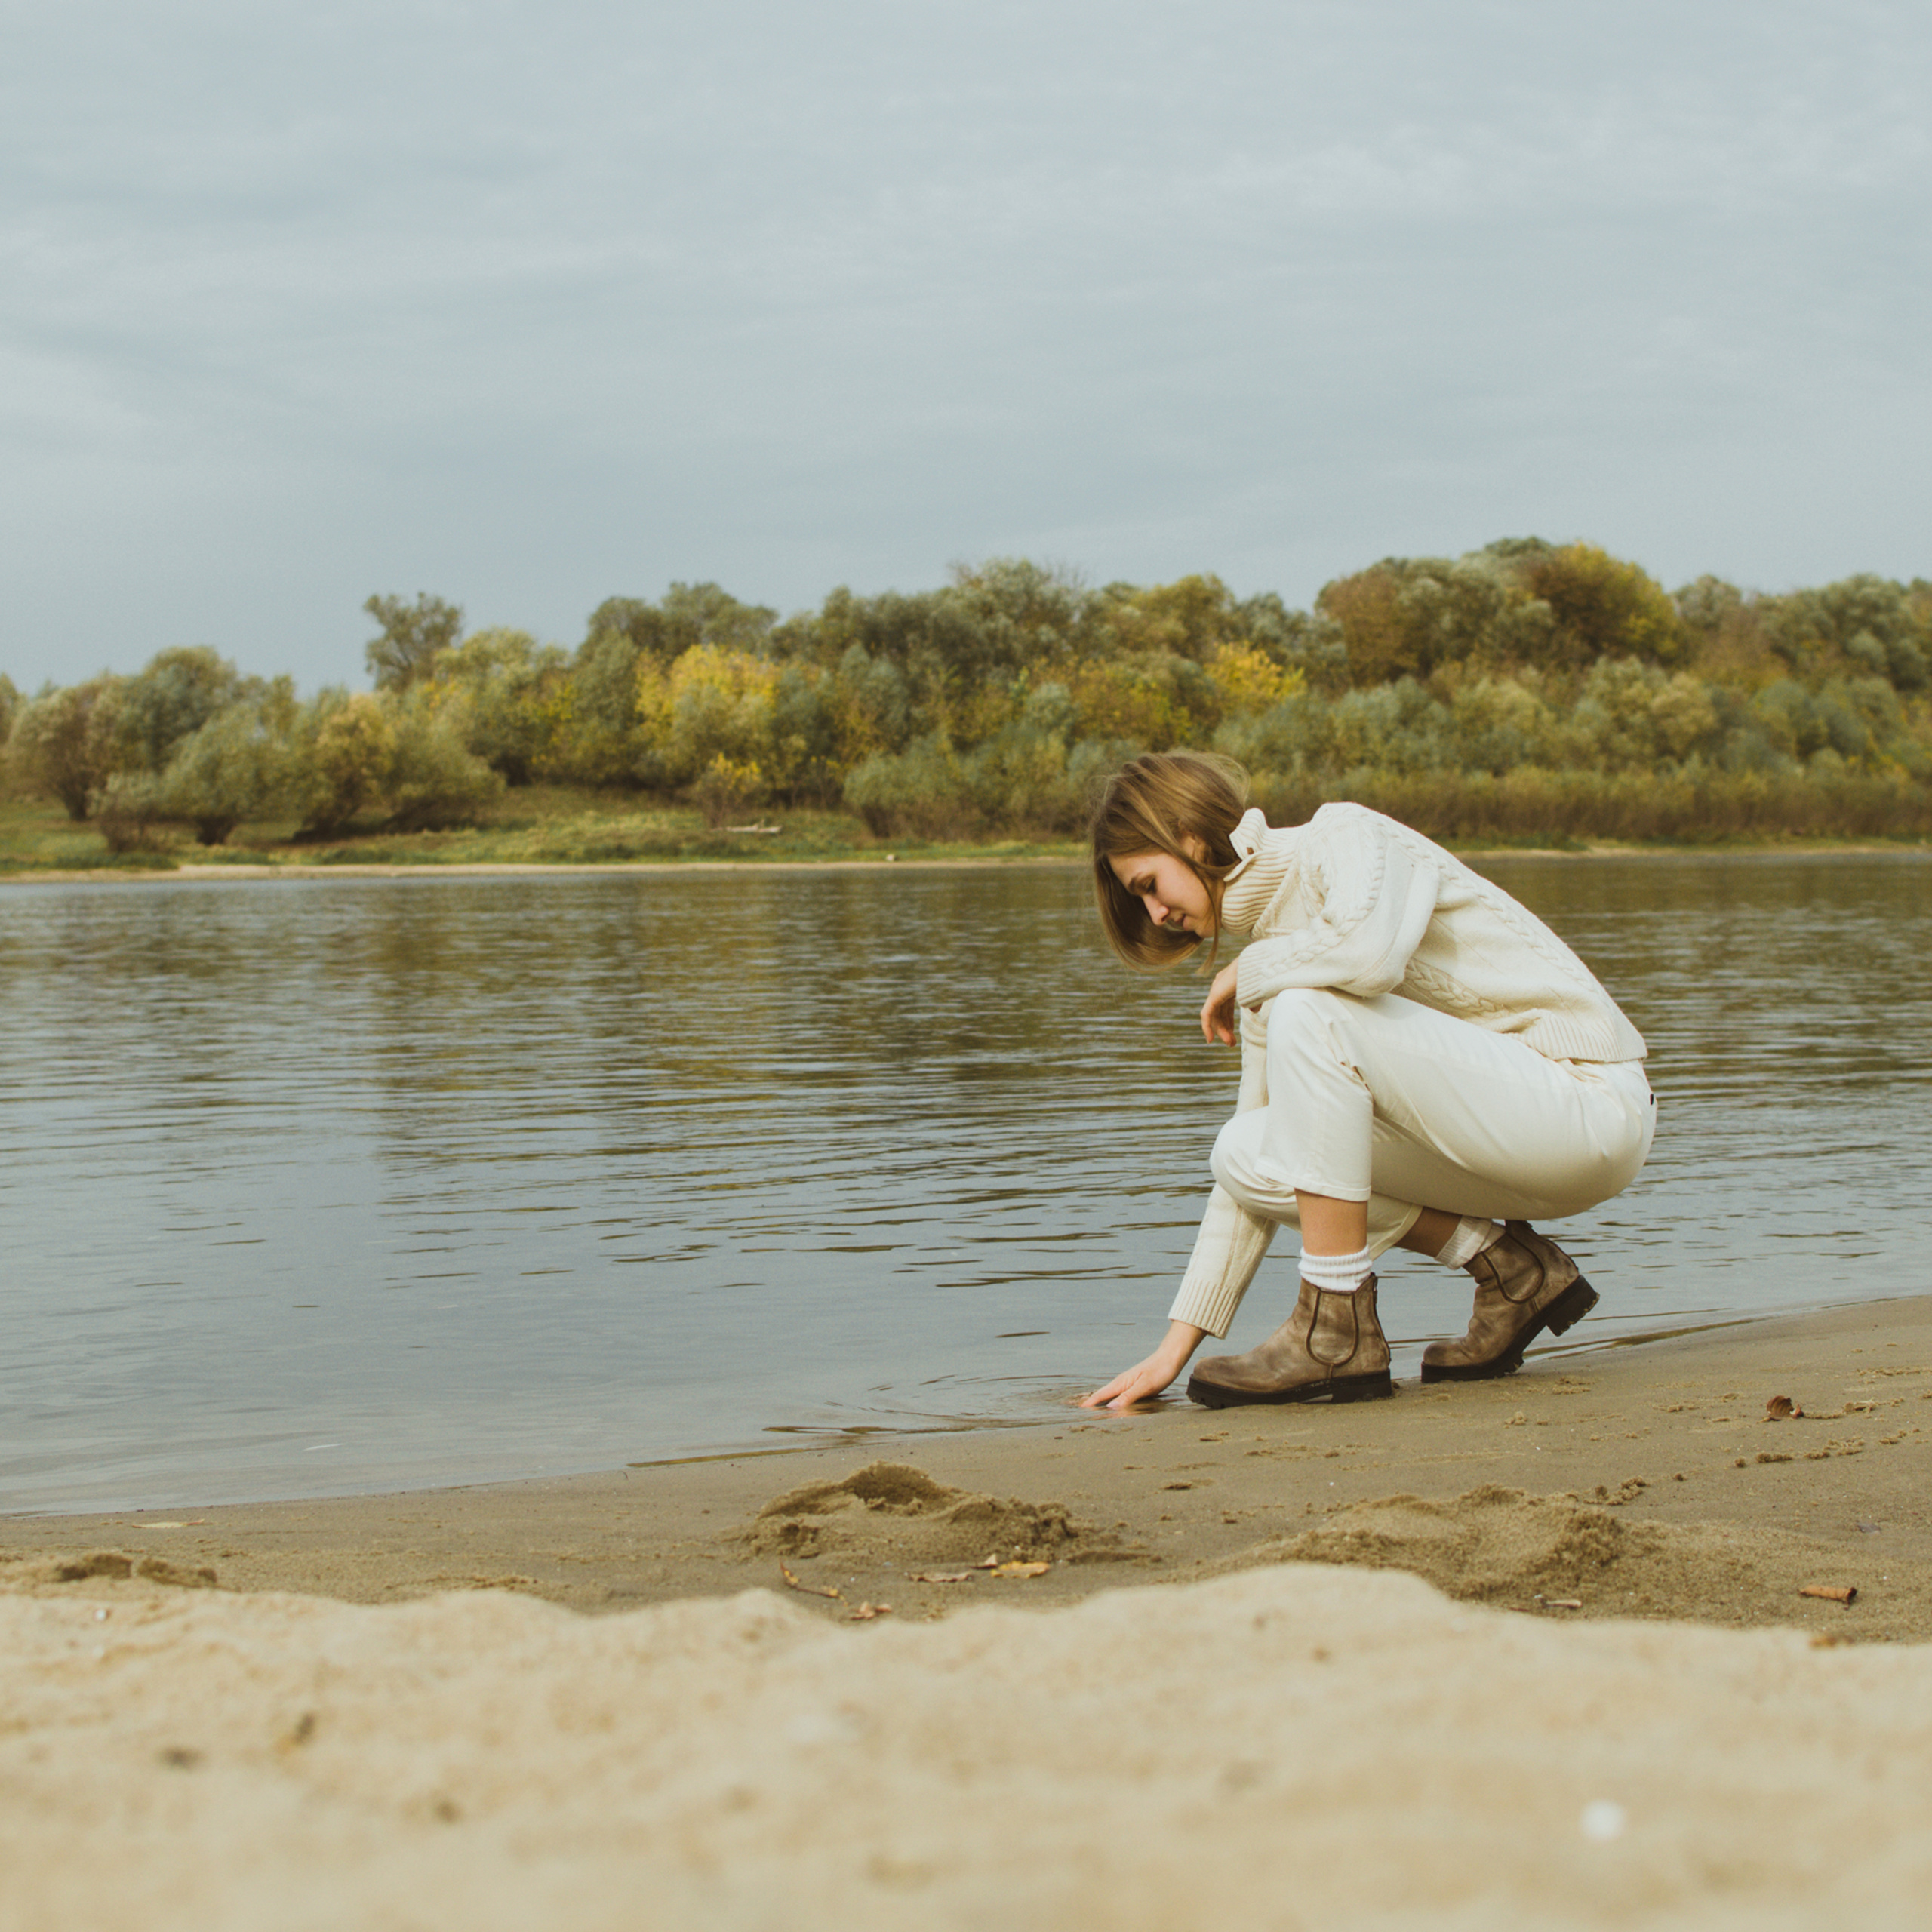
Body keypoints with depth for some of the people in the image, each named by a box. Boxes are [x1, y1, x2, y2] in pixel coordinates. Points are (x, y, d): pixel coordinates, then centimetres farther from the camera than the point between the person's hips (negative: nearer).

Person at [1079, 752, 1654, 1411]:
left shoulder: (1350, 839, -10)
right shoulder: (1281, 959, 12)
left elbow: (1370, 952, -35)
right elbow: (1257, 1168, 13)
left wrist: (1247, 971, -13)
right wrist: (1177, 1345, 10)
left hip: (1588, 1105, -9)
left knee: (1309, 1014, -24)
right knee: (1246, 1155, 0)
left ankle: (1338, 1331, -19)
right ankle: (1508, 1268, 3)